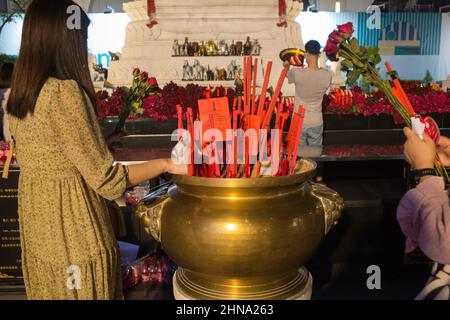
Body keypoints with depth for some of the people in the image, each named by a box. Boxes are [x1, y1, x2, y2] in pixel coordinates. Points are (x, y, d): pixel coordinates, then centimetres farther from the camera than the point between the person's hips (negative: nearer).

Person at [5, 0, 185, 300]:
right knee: (81, 292, 13)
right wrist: (166, 164, -13)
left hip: (36, 222, 8)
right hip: (71, 222, -7)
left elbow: (38, 158, 11)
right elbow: (105, 179, -23)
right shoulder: (64, 92, -24)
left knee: (49, 289, 24)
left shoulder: (17, 93, 2)